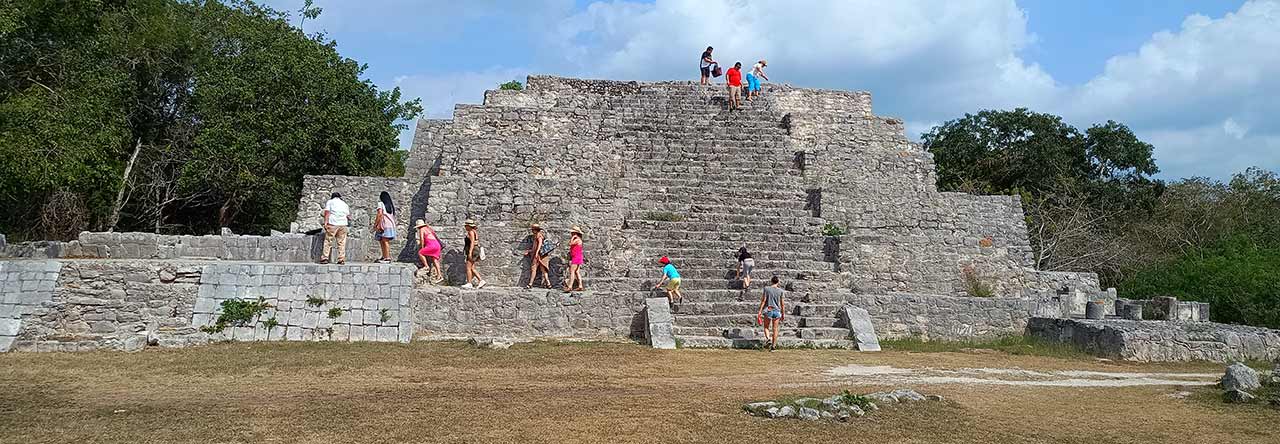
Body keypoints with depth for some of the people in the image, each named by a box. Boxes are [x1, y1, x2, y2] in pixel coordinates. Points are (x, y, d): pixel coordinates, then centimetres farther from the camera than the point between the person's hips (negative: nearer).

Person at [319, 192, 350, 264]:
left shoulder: (330, 202, 10)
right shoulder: (344, 204, 21)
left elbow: (327, 212, -3)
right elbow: (348, 216, 16)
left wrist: (325, 222, -8)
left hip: (333, 223, -3)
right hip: (343, 224, 3)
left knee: (328, 241, 0)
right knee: (342, 242, 3)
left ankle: (325, 258, -6)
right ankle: (342, 259, -1)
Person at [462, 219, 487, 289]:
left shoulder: (471, 232, -11)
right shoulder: (475, 232, 19)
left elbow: (472, 242, -20)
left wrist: (470, 252, -24)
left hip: (472, 251, -10)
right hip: (475, 250, 10)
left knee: (468, 268, -7)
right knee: (472, 268, 9)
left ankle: (469, 283, -6)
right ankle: (481, 281, 4)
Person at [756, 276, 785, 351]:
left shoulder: (766, 289, -4)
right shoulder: (780, 291, 1)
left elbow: (763, 301, -7)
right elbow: (782, 304, 5)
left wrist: (760, 311, -4)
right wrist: (783, 313, 14)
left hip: (768, 310, -1)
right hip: (777, 311, 2)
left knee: (766, 327, 13)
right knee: (775, 328, 9)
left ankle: (768, 338, -13)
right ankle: (774, 345, 9)